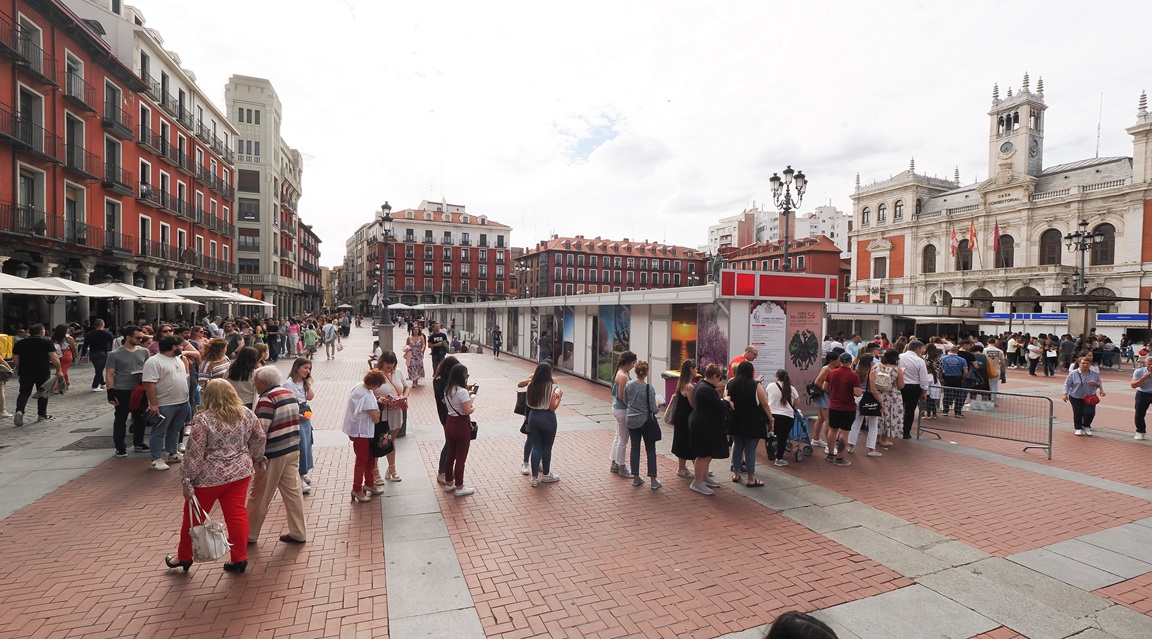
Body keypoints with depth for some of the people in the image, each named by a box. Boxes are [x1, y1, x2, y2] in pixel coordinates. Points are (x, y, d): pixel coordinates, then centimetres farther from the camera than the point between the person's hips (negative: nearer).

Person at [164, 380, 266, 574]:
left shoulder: (203, 420, -15)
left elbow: (194, 453, -14)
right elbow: (260, 438, 8)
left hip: (210, 477, -4)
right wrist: (256, 459, 23)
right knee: (237, 514, 9)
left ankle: (184, 558, 33)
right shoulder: (246, 413, -1)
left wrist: (186, 480, -6)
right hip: (240, 472, 4)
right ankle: (239, 559, 13)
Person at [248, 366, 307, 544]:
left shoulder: (268, 398, -16)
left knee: (259, 496, 9)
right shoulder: (290, 393, 9)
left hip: (274, 454, -7)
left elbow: (260, 430, -20)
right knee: (293, 491, 11)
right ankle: (298, 533, 17)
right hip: (293, 450, 7)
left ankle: (250, 534, 24)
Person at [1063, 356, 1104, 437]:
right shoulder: (1073, 373, -10)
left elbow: (1099, 384, 13)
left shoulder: (1095, 373, -1)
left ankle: (1086, 427, 19)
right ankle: (1078, 428, 19)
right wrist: (1065, 394, -12)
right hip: (1075, 397, -2)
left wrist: (1096, 384, -8)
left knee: (1090, 412, -7)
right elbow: (1067, 384, -6)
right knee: (1078, 413, 0)